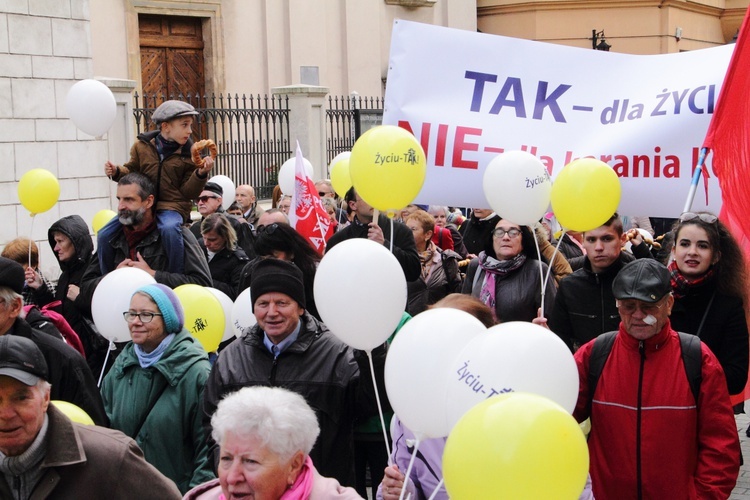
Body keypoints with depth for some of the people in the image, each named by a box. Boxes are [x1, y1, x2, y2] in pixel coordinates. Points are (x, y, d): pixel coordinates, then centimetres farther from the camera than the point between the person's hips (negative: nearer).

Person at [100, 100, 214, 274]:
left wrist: (201, 174, -18)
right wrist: (117, 172, -2)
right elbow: (132, 172, 18)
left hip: (172, 206, -3)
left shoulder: (189, 153, 0)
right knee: (105, 235, -9)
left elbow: (187, 192, -2)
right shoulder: (143, 146, 5)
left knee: (169, 229, -38)